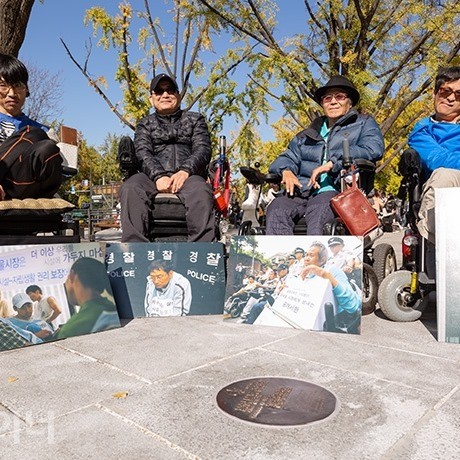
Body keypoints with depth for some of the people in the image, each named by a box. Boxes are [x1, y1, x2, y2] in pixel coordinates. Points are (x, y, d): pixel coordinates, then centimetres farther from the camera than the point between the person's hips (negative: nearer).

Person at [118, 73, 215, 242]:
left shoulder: (195, 120, 23)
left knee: (201, 191, -37)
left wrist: (184, 171, -15)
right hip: (154, 177, 1)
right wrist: (159, 176, -17)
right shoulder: (145, 124, 24)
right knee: (130, 188, -33)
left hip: (188, 176, -1)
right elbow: (143, 153, 6)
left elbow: (203, 149, 7)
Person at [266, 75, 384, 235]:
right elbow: (287, 157, 27)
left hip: (337, 191, -4)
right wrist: (286, 171, 1)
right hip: (302, 191, 4)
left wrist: (331, 163, -8)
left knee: (318, 210, -39)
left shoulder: (364, 123, 20)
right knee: (276, 209, -29)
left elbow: (373, 149, -1)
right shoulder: (308, 135, 33)